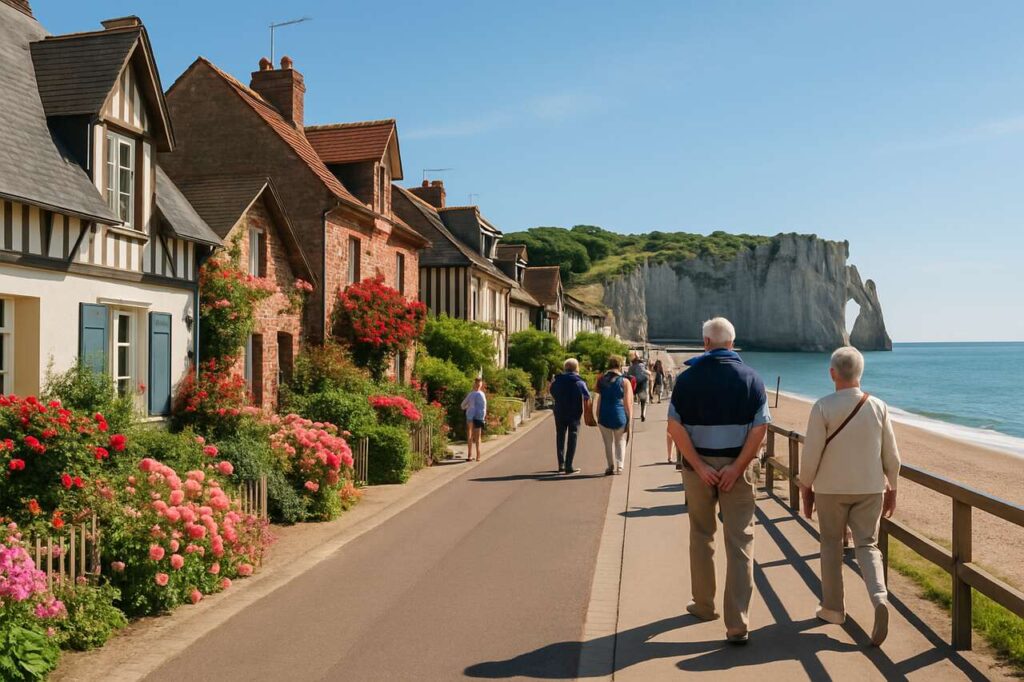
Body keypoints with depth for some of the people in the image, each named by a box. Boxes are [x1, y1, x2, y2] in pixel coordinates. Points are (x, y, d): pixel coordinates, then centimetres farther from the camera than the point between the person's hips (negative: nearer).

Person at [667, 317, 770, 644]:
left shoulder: (687, 378, -2)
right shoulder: (751, 378, -2)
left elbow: (675, 426, -9)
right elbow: (760, 429, -10)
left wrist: (700, 467, -10)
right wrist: (736, 468, -11)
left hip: (698, 465, 1)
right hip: (737, 467, -1)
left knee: (701, 537, 17)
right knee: (740, 543, 2)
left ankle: (704, 605, 30)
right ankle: (737, 624, -2)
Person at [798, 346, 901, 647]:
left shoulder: (823, 407, -14)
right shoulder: (878, 407, -3)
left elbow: (811, 454, -12)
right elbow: (891, 456, 2)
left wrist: (805, 488, 2)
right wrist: (892, 488, 15)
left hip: (831, 488, -2)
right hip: (870, 488, 2)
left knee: (831, 545, 13)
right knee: (867, 545, 8)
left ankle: (833, 607, 22)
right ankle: (879, 598, -16)